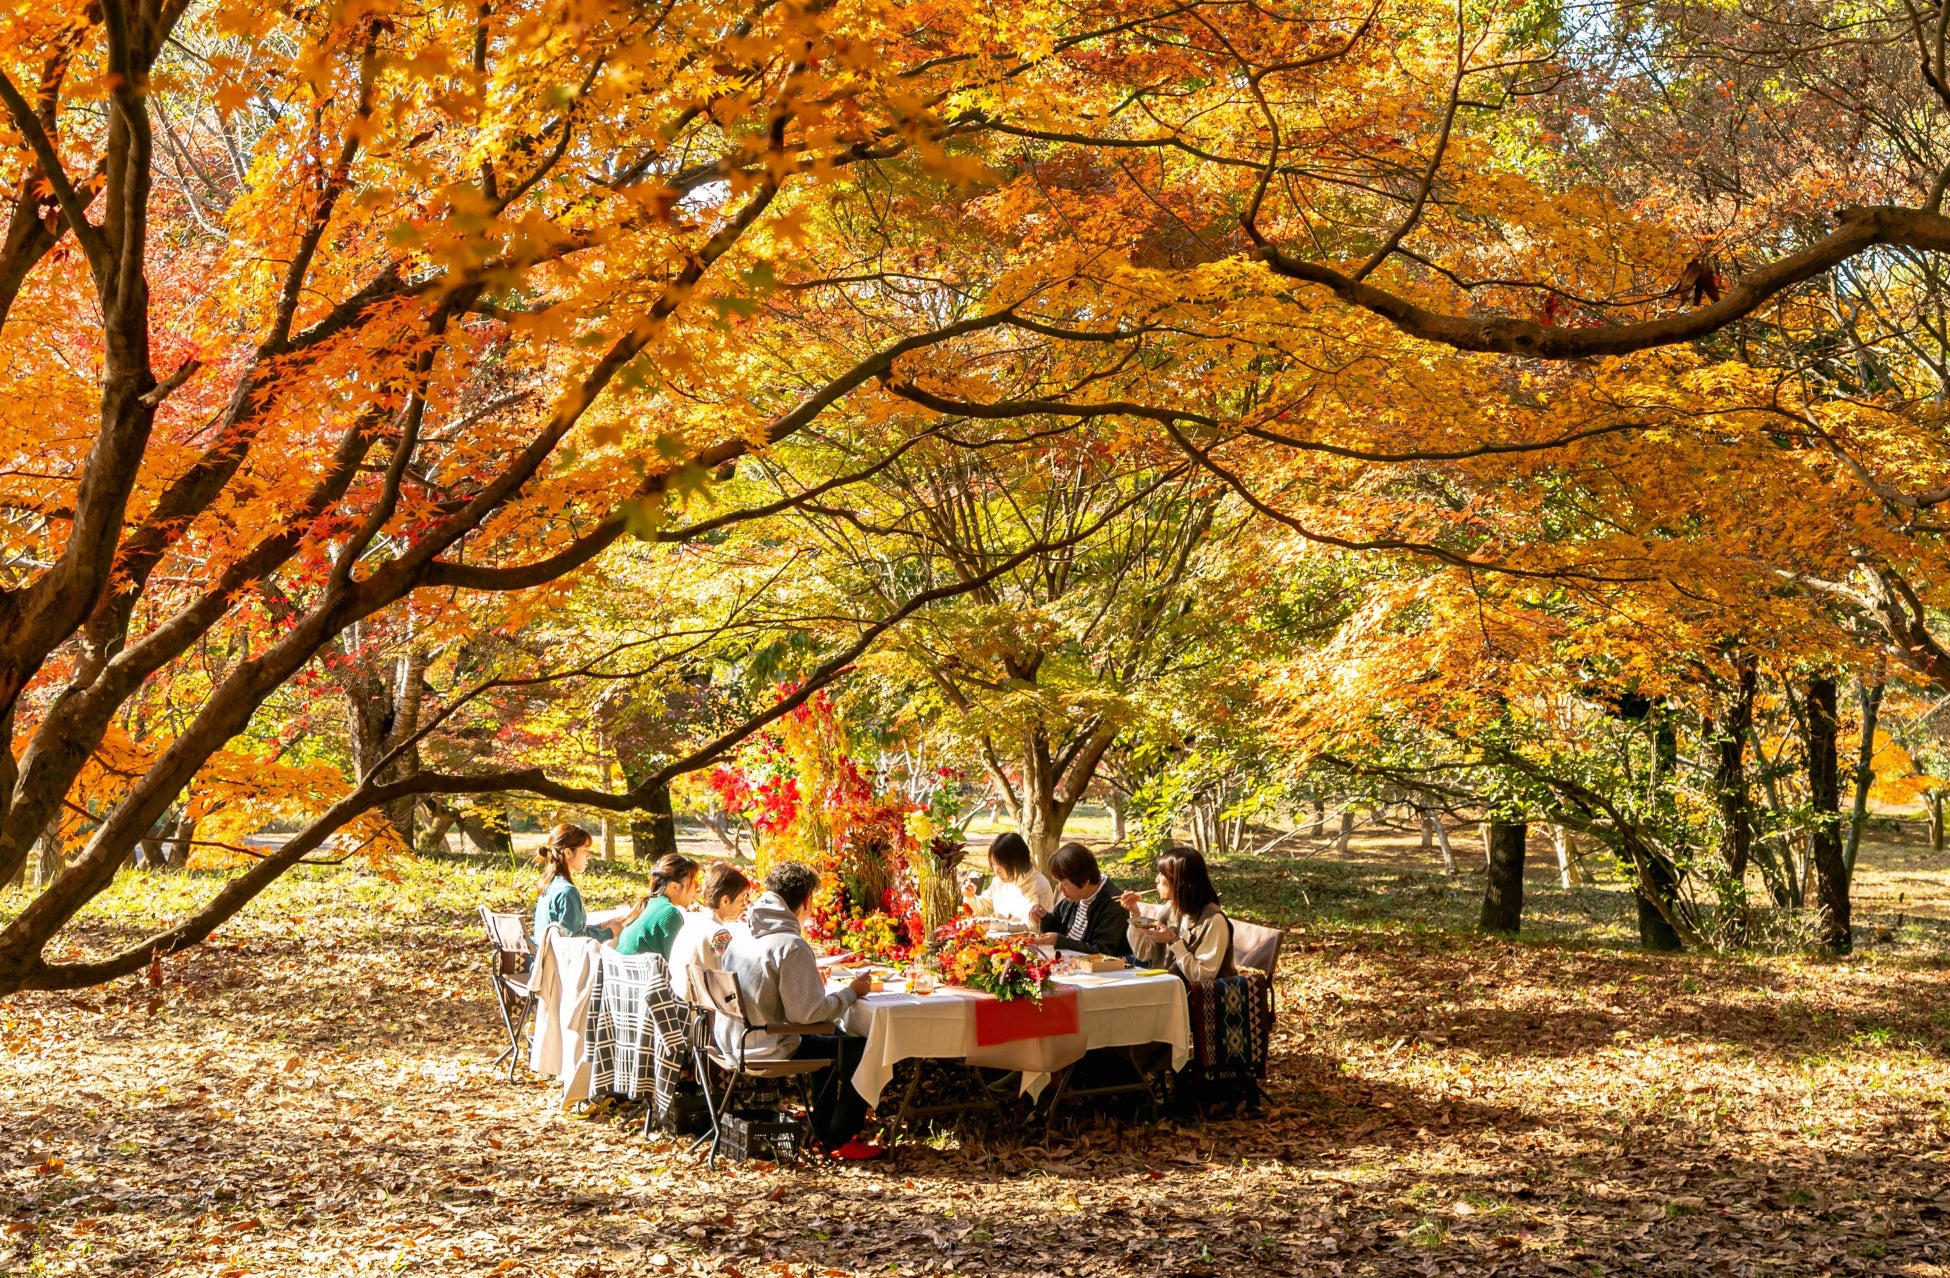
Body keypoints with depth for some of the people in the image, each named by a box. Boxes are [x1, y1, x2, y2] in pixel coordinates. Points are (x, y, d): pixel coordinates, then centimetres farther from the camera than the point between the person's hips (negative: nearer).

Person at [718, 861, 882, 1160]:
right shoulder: (792, 947, -23)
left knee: (830, 1039, 28)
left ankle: (823, 1128, 32)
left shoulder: (742, 936, 5)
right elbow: (807, 1012, -24)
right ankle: (839, 1140, 11)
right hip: (767, 1052, -9)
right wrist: (851, 992, -9)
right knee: (862, 1050, 2)